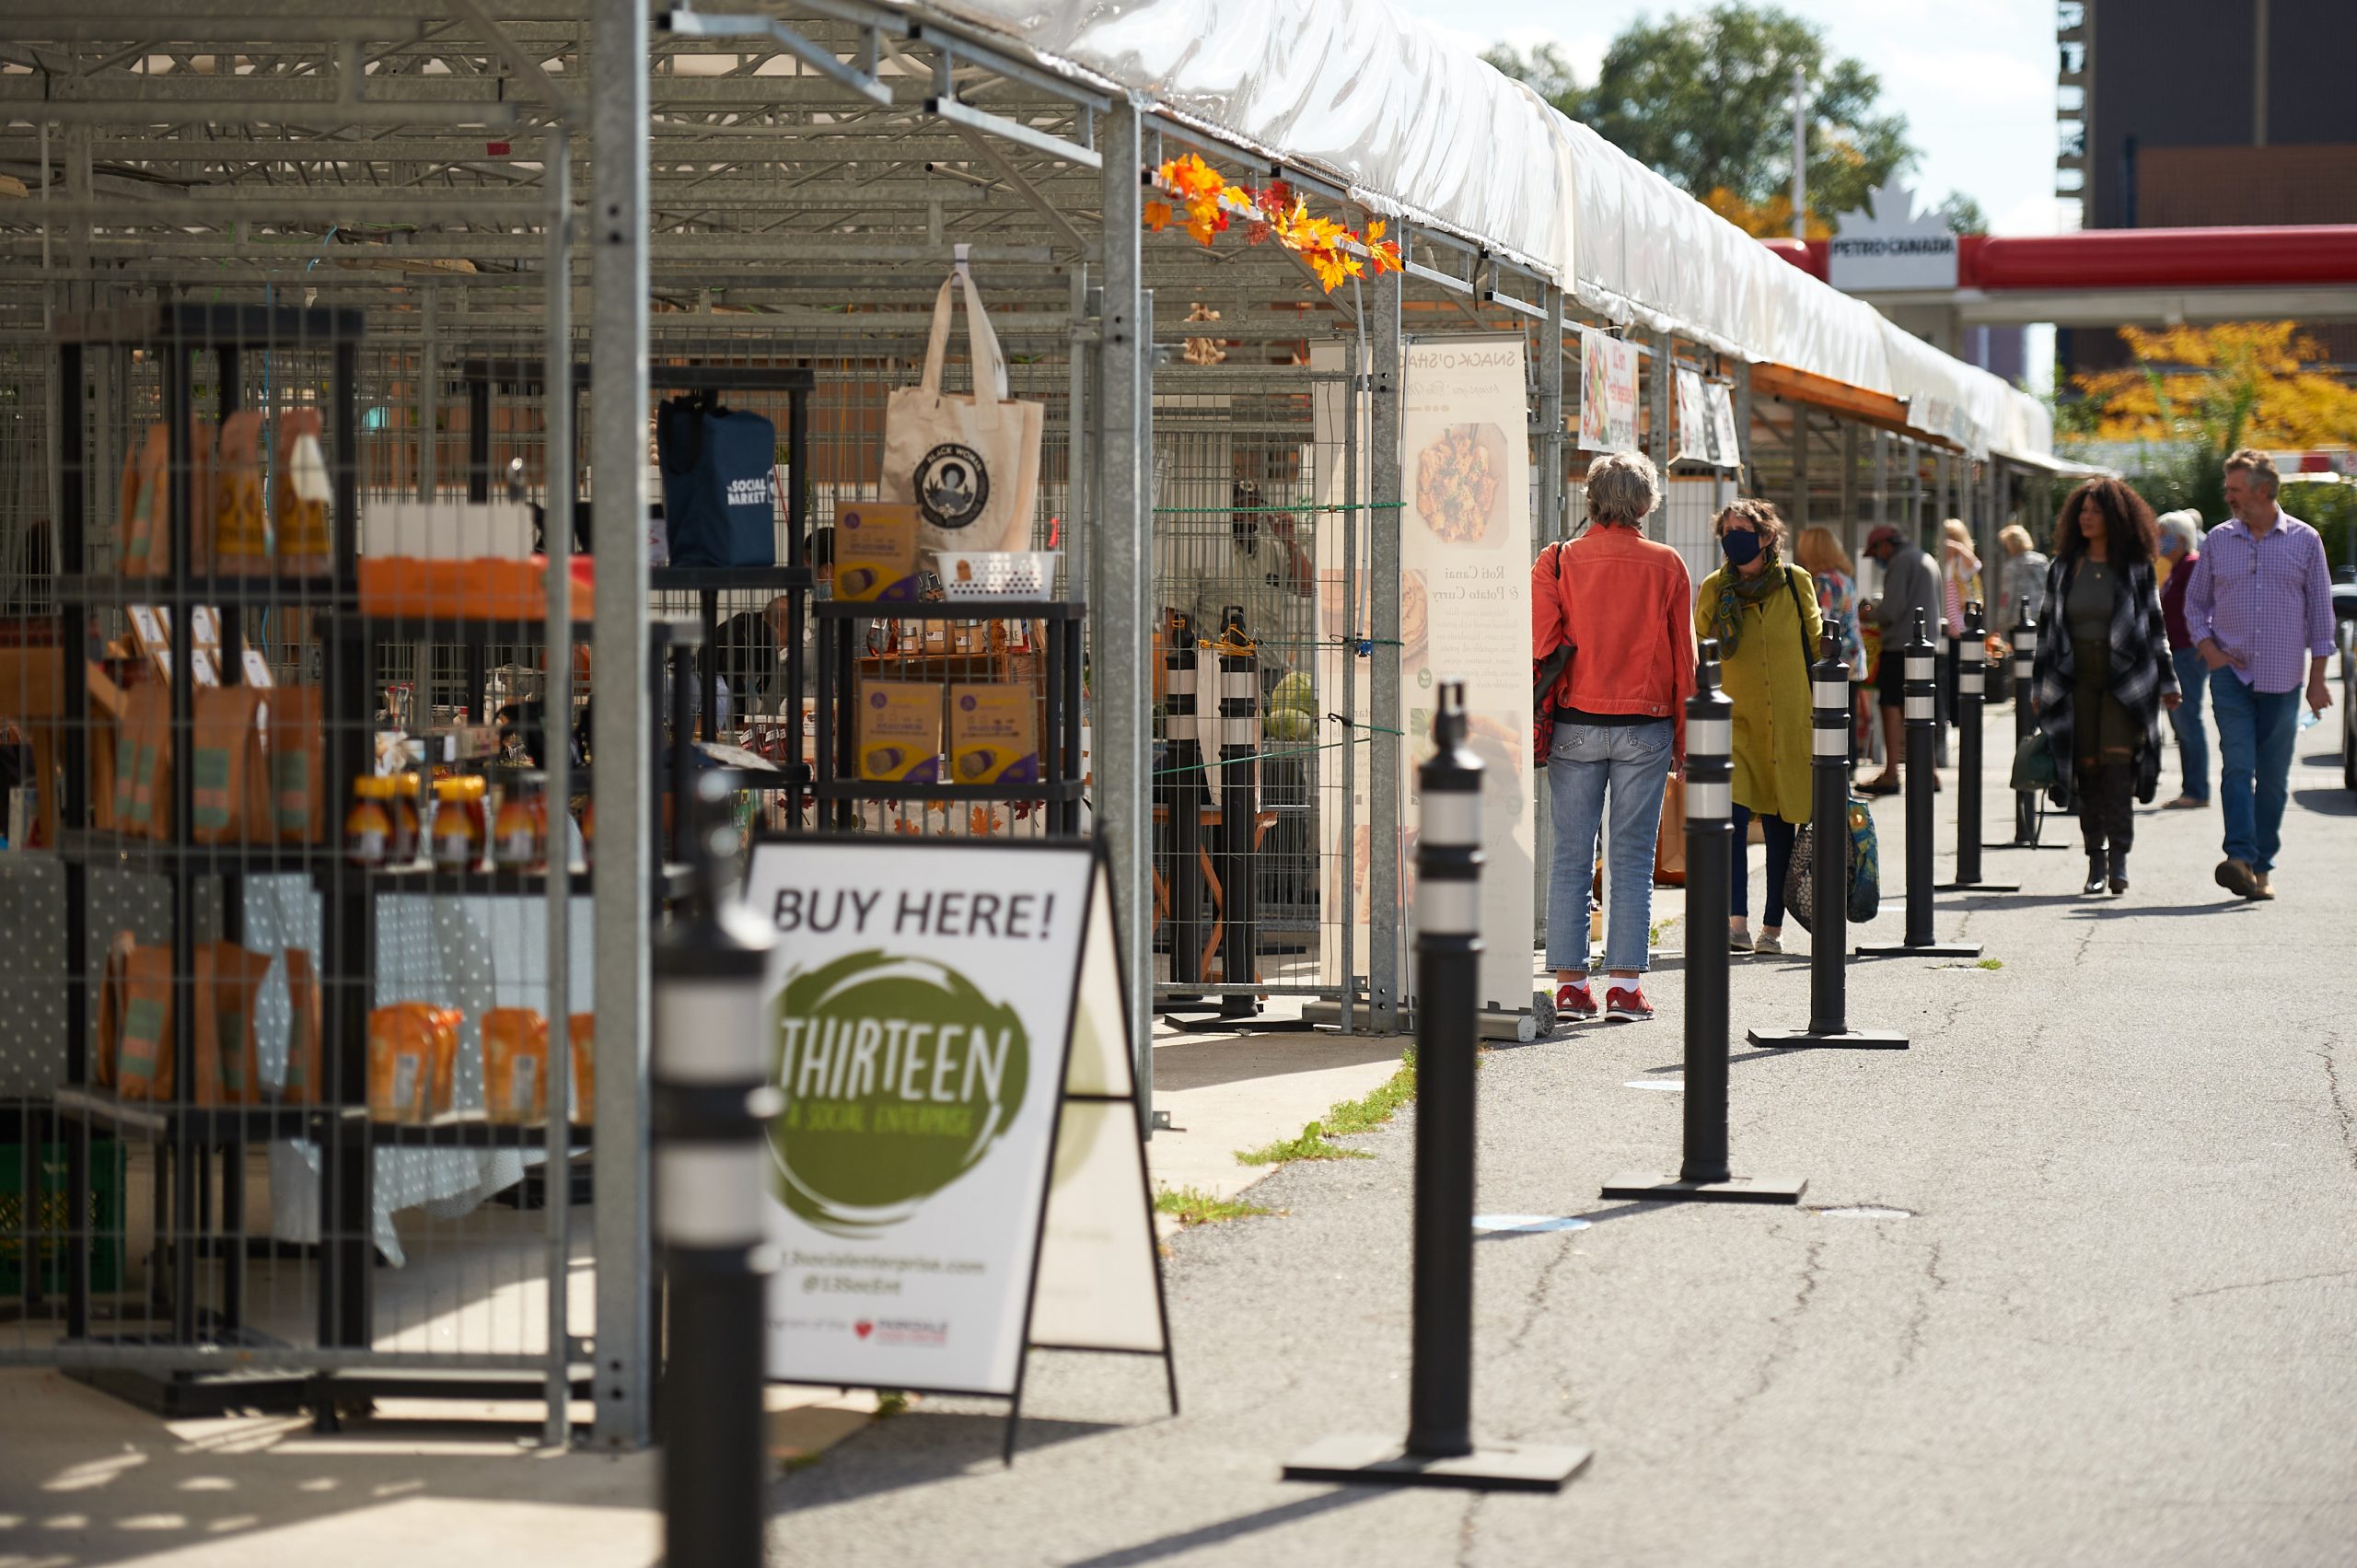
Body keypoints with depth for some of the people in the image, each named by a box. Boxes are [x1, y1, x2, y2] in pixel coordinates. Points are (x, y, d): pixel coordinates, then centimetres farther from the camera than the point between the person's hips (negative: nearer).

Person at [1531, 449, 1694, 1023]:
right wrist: (1680, 740, 10)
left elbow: (1540, 652, -2)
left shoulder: (1557, 564, -1)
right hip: (1645, 729, 0)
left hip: (1575, 727, 0)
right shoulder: (1666, 567, 0)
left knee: (1570, 859, 5)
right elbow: (1683, 659, 3)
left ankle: (1570, 984, 3)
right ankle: (1625, 983, 1)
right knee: (1632, 861, 4)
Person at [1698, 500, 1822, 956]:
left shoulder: (1795, 583, 3)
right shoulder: (1714, 590, 3)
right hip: (1733, 719, -1)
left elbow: (1816, 648, 11)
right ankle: (1736, 923, -20)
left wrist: (1823, 712, 9)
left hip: (1789, 723, 1)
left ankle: (1772, 927, 13)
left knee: (1780, 825, 5)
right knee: (1733, 819, -16)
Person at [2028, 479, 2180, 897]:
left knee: (2117, 763, -14)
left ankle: (2119, 860, -13)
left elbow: (2154, 625, 8)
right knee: (2087, 768, 1)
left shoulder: (2136, 566, 3)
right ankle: (2096, 862, 8)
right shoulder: (2063, 567, 9)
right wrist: (2039, 686, 12)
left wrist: (2166, 682, 8)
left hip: (2125, 681, -3)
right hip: (2076, 680, 3)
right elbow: (2049, 625, 14)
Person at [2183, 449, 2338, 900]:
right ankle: (2240, 858, -24)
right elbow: (2195, 601, 16)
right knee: (2237, 766, -14)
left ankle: (2262, 867, 10)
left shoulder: (2305, 541, 3)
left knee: (2273, 777, 3)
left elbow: (2320, 611, 6)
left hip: (2282, 678, 0)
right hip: (2230, 673, 0)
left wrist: (2317, 679, 3)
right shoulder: (2218, 540, 7)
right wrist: (2207, 648, -1)